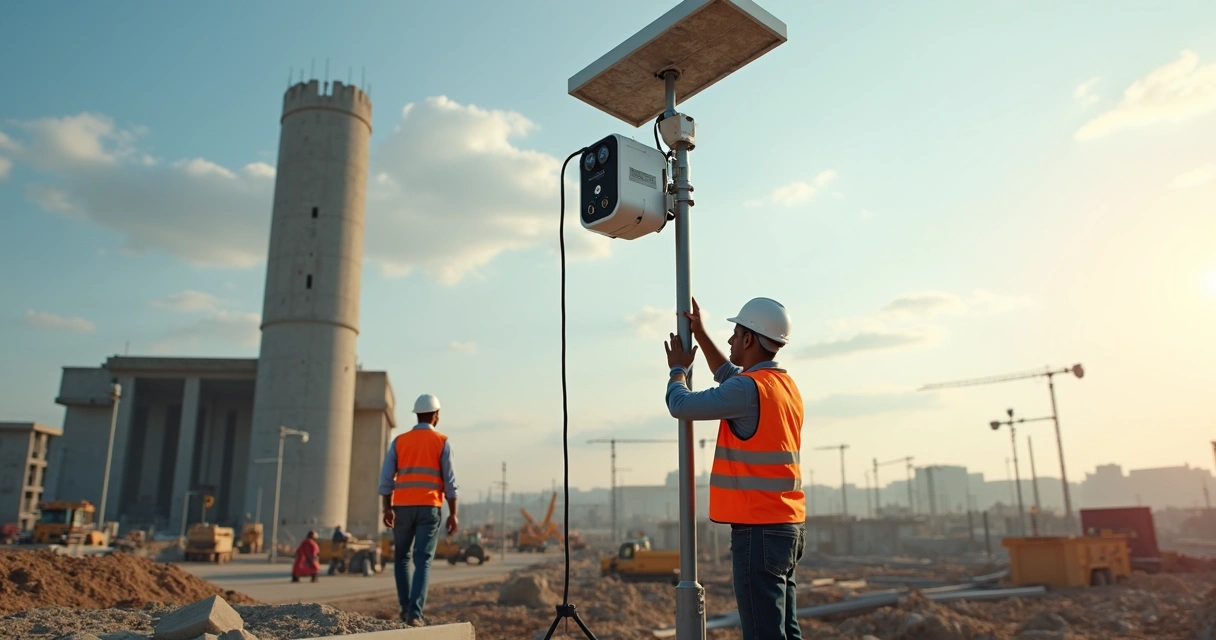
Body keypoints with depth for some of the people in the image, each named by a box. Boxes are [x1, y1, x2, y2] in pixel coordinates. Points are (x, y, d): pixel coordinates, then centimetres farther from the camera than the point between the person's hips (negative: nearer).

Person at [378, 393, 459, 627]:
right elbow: (449, 481, -4)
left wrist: (387, 509, -2)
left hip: (402, 507, 2)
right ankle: (415, 612, -13)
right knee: (423, 561, -2)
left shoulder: (399, 441, 7)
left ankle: (406, 608, 18)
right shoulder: (442, 442, 0)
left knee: (401, 557, 18)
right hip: (429, 508, -2)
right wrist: (453, 513, 0)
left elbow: (387, 477, -1)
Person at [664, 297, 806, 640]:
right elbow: (730, 375, 28)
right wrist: (700, 332, 27)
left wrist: (678, 369, 7)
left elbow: (681, 405, -12)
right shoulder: (785, 384, 12)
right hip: (788, 526, 9)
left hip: (759, 530, -9)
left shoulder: (749, 389, -17)